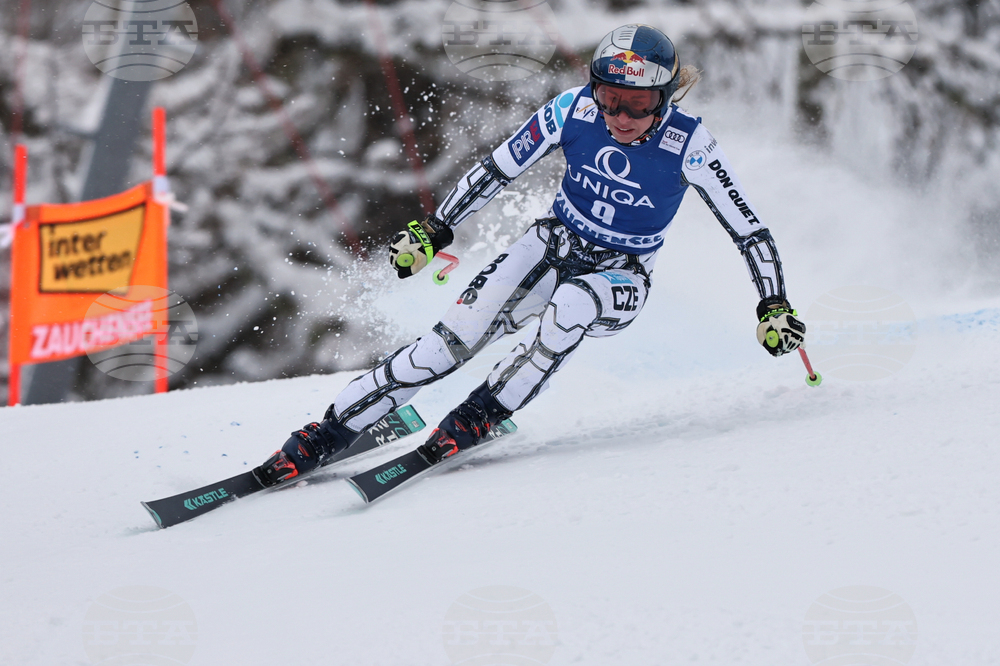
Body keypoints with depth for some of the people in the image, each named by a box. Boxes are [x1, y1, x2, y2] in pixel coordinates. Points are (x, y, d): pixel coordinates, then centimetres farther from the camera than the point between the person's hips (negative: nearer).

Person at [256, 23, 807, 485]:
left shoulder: (688, 144, -22)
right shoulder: (574, 110, -16)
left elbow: (748, 228, -13)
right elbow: (498, 168, -3)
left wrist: (774, 307, -19)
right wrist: (434, 231, 0)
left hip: (619, 279, -1)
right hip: (554, 244, 1)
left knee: (571, 304, -38)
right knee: (455, 339, -20)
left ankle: (482, 413, -20)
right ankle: (329, 432, -18)